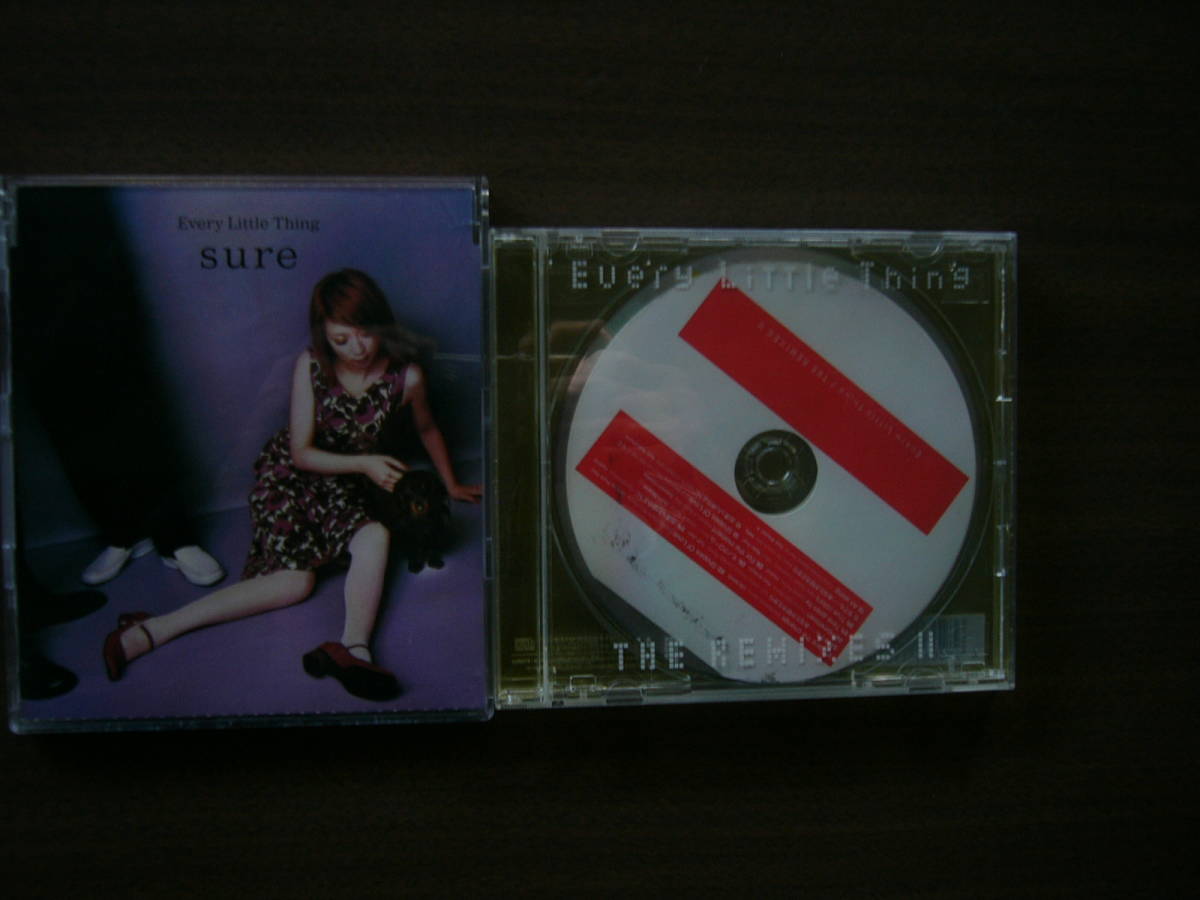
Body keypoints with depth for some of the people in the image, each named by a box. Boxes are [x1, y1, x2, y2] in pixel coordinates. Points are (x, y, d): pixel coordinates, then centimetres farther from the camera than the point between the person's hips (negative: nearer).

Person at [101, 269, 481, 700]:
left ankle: (353, 647, -45)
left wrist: (451, 484, 18)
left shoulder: (406, 375, -13)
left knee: (374, 537, -31)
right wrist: (364, 463, -24)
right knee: (296, 580, -22)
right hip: (288, 472, -2)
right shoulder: (311, 365, -16)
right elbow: (302, 453, -11)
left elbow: (427, 429, 9)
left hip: (341, 485, 3)